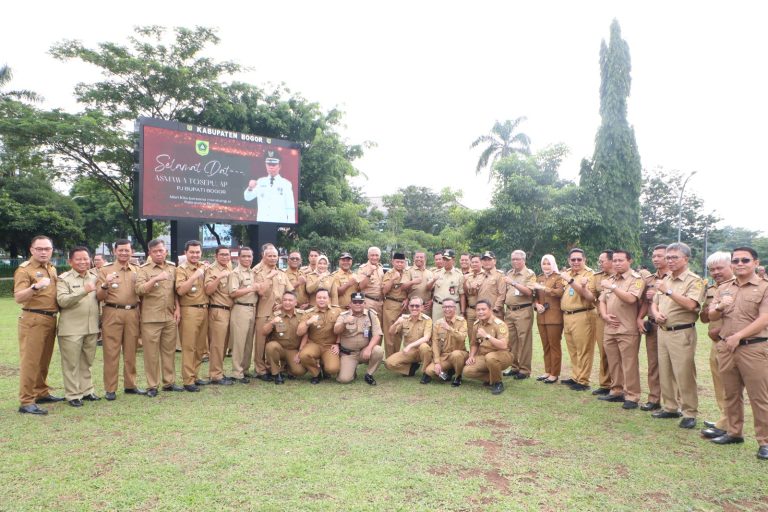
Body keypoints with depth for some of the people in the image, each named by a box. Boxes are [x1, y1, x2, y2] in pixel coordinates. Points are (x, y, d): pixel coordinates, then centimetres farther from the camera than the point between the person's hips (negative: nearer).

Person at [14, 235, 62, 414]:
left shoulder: (52, 269, 14)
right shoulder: (24, 270, -8)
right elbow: (18, 298, -21)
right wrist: (35, 286, -37)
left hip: (51, 319, 7)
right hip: (33, 319, -7)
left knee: (44, 360, 15)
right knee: (30, 361, -6)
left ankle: (42, 393, 26)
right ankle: (26, 402, -3)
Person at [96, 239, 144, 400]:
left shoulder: (137, 270, 11)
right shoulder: (105, 270, 1)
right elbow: (99, 297, -3)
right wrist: (105, 285, -22)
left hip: (132, 313, 3)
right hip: (112, 313, -3)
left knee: (131, 351, 10)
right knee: (111, 352, -1)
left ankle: (130, 385, 20)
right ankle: (110, 389, 6)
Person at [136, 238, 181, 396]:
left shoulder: (172, 268, 11)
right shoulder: (144, 269, -1)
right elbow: (139, 290, -14)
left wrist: (177, 308, 5)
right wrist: (155, 279, -25)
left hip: (170, 317, 4)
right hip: (151, 318, -4)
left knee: (169, 351, 10)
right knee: (151, 353, 1)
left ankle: (169, 382, 20)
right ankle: (152, 386, 10)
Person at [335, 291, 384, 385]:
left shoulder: (371, 314, -3)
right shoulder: (343, 315, -1)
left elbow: (377, 334, -10)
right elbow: (336, 331, -18)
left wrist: (369, 348, -27)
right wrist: (344, 323, -39)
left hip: (365, 350, 1)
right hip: (348, 353, 0)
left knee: (379, 350, -30)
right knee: (344, 379, -19)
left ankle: (368, 375, -5)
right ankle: (352, 370, 18)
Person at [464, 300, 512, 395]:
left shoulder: (499, 324, -16)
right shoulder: (476, 324, 4)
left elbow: (503, 345, -29)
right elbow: (475, 343, 18)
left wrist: (487, 336, -32)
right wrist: (471, 356, 1)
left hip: (502, 355, -6)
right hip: (483, 356, 6)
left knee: (490, 357, -40)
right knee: (467, 371, -17)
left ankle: (497, 383, -13)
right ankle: (491, 377, 7)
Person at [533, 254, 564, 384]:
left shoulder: (558, 277, -2)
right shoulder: (539, 278, 15)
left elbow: (560, 292, -18)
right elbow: (535, 295, 18)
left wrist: (543, 288, -23)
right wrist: (536, 304, -2)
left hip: (554, 316, -5)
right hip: (541, 316, 5)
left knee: (554, 345, -1)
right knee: (545, 345, 10)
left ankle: (555, 374, 5)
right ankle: (547, 371, 19)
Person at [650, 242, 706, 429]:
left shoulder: (694, 281, -8)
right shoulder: (665, 280, 14)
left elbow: (690, 304, -23)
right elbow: (654, 303, 20)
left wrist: (668, 291, -25)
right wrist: (656, 313, -2)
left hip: (682, 334, -7)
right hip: (663, 332, 7)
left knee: (684, 375, -5)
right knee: (665, 373, 13)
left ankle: (690, 413, 5)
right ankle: (670, 408, 25)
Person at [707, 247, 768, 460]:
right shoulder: (723, 288, 12)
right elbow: (711, 316, 10)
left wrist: (738, 336, -16)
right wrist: (719, 307, -12)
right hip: (725, 347, 5)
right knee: (731, 394, 14)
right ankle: (734, 432, 26)